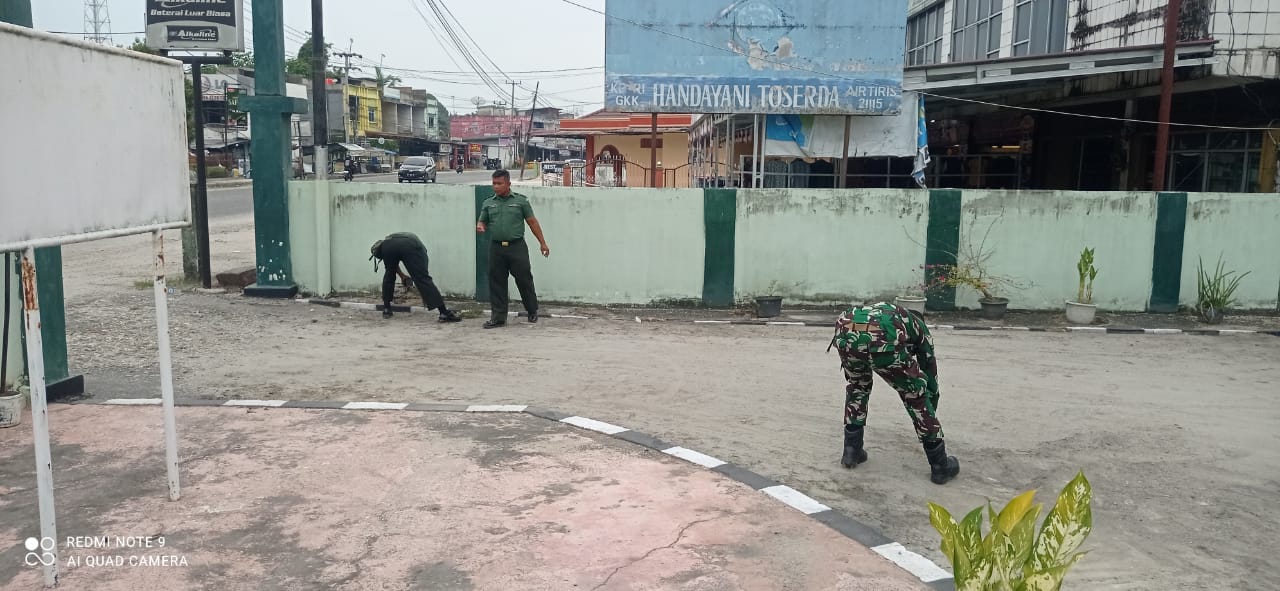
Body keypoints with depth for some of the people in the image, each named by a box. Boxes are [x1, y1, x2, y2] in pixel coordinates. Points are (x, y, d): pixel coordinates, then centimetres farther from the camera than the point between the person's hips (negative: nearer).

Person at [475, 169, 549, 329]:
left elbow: (532, 222, 5)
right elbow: (482, 221, 16)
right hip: (496, 248, 3)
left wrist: (543, 243, 4)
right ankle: (498, 317, 11)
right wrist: (480, 226, -10)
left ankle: (532, 311, 23)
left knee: (524, 279, 4)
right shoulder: (488, 203, 11)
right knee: (496, 282, 3)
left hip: (517, 247, -3)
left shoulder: (521, 201, 3)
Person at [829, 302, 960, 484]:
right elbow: (929, 371, 39)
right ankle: (940, 465, 26)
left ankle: (852, 450, 34)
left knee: (858, 385, 34)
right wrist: (930, 414, 52)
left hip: (845, 333, 4)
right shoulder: (918, 326, 36)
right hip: (881, 339, -4)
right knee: (916, 393, 19)